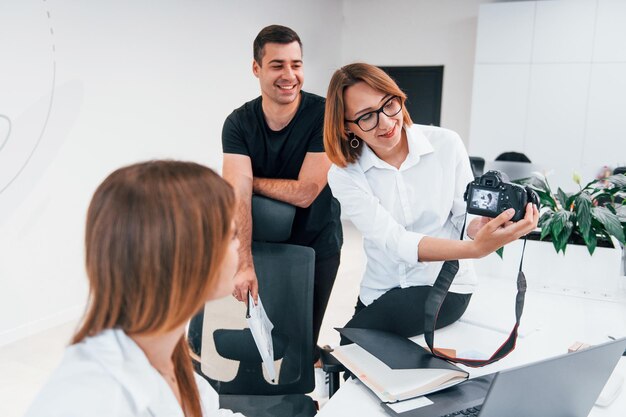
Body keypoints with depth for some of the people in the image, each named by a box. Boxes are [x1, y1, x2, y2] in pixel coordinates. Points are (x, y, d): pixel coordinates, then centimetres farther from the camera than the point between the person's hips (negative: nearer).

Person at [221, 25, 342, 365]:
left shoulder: (325, 115, -18)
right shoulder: (238, 123, -11)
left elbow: (304, 192, -22)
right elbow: (236, 197, -22)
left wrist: (249, 179, -11)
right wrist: (244, 265, -33)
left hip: (317, 247, -2)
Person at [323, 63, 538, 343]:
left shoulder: (446, 144, -10)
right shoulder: (344, 174, -11)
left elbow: (466, 217, -4)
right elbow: (393, 241, -24)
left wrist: (484, 225, -30)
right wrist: (476, 248, -39)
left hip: (445, 284, -2)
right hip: (380, 291, 2)